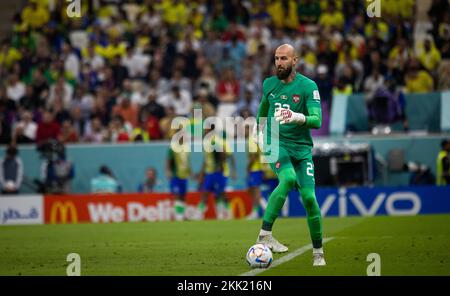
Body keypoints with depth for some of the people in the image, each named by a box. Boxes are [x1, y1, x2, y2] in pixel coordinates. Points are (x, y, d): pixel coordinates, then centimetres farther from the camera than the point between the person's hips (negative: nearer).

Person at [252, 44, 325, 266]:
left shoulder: (308, 86, -6)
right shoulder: (269, 84, 7)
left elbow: (317, 121, -17)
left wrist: (297, 117, -34)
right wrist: (257, 129, 33)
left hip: (301, 147, 0)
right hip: (275, 142, 0)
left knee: (309, 198, -7)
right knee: (288, 178, -31)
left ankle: (318, 253, 10)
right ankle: (265, 234, -30)